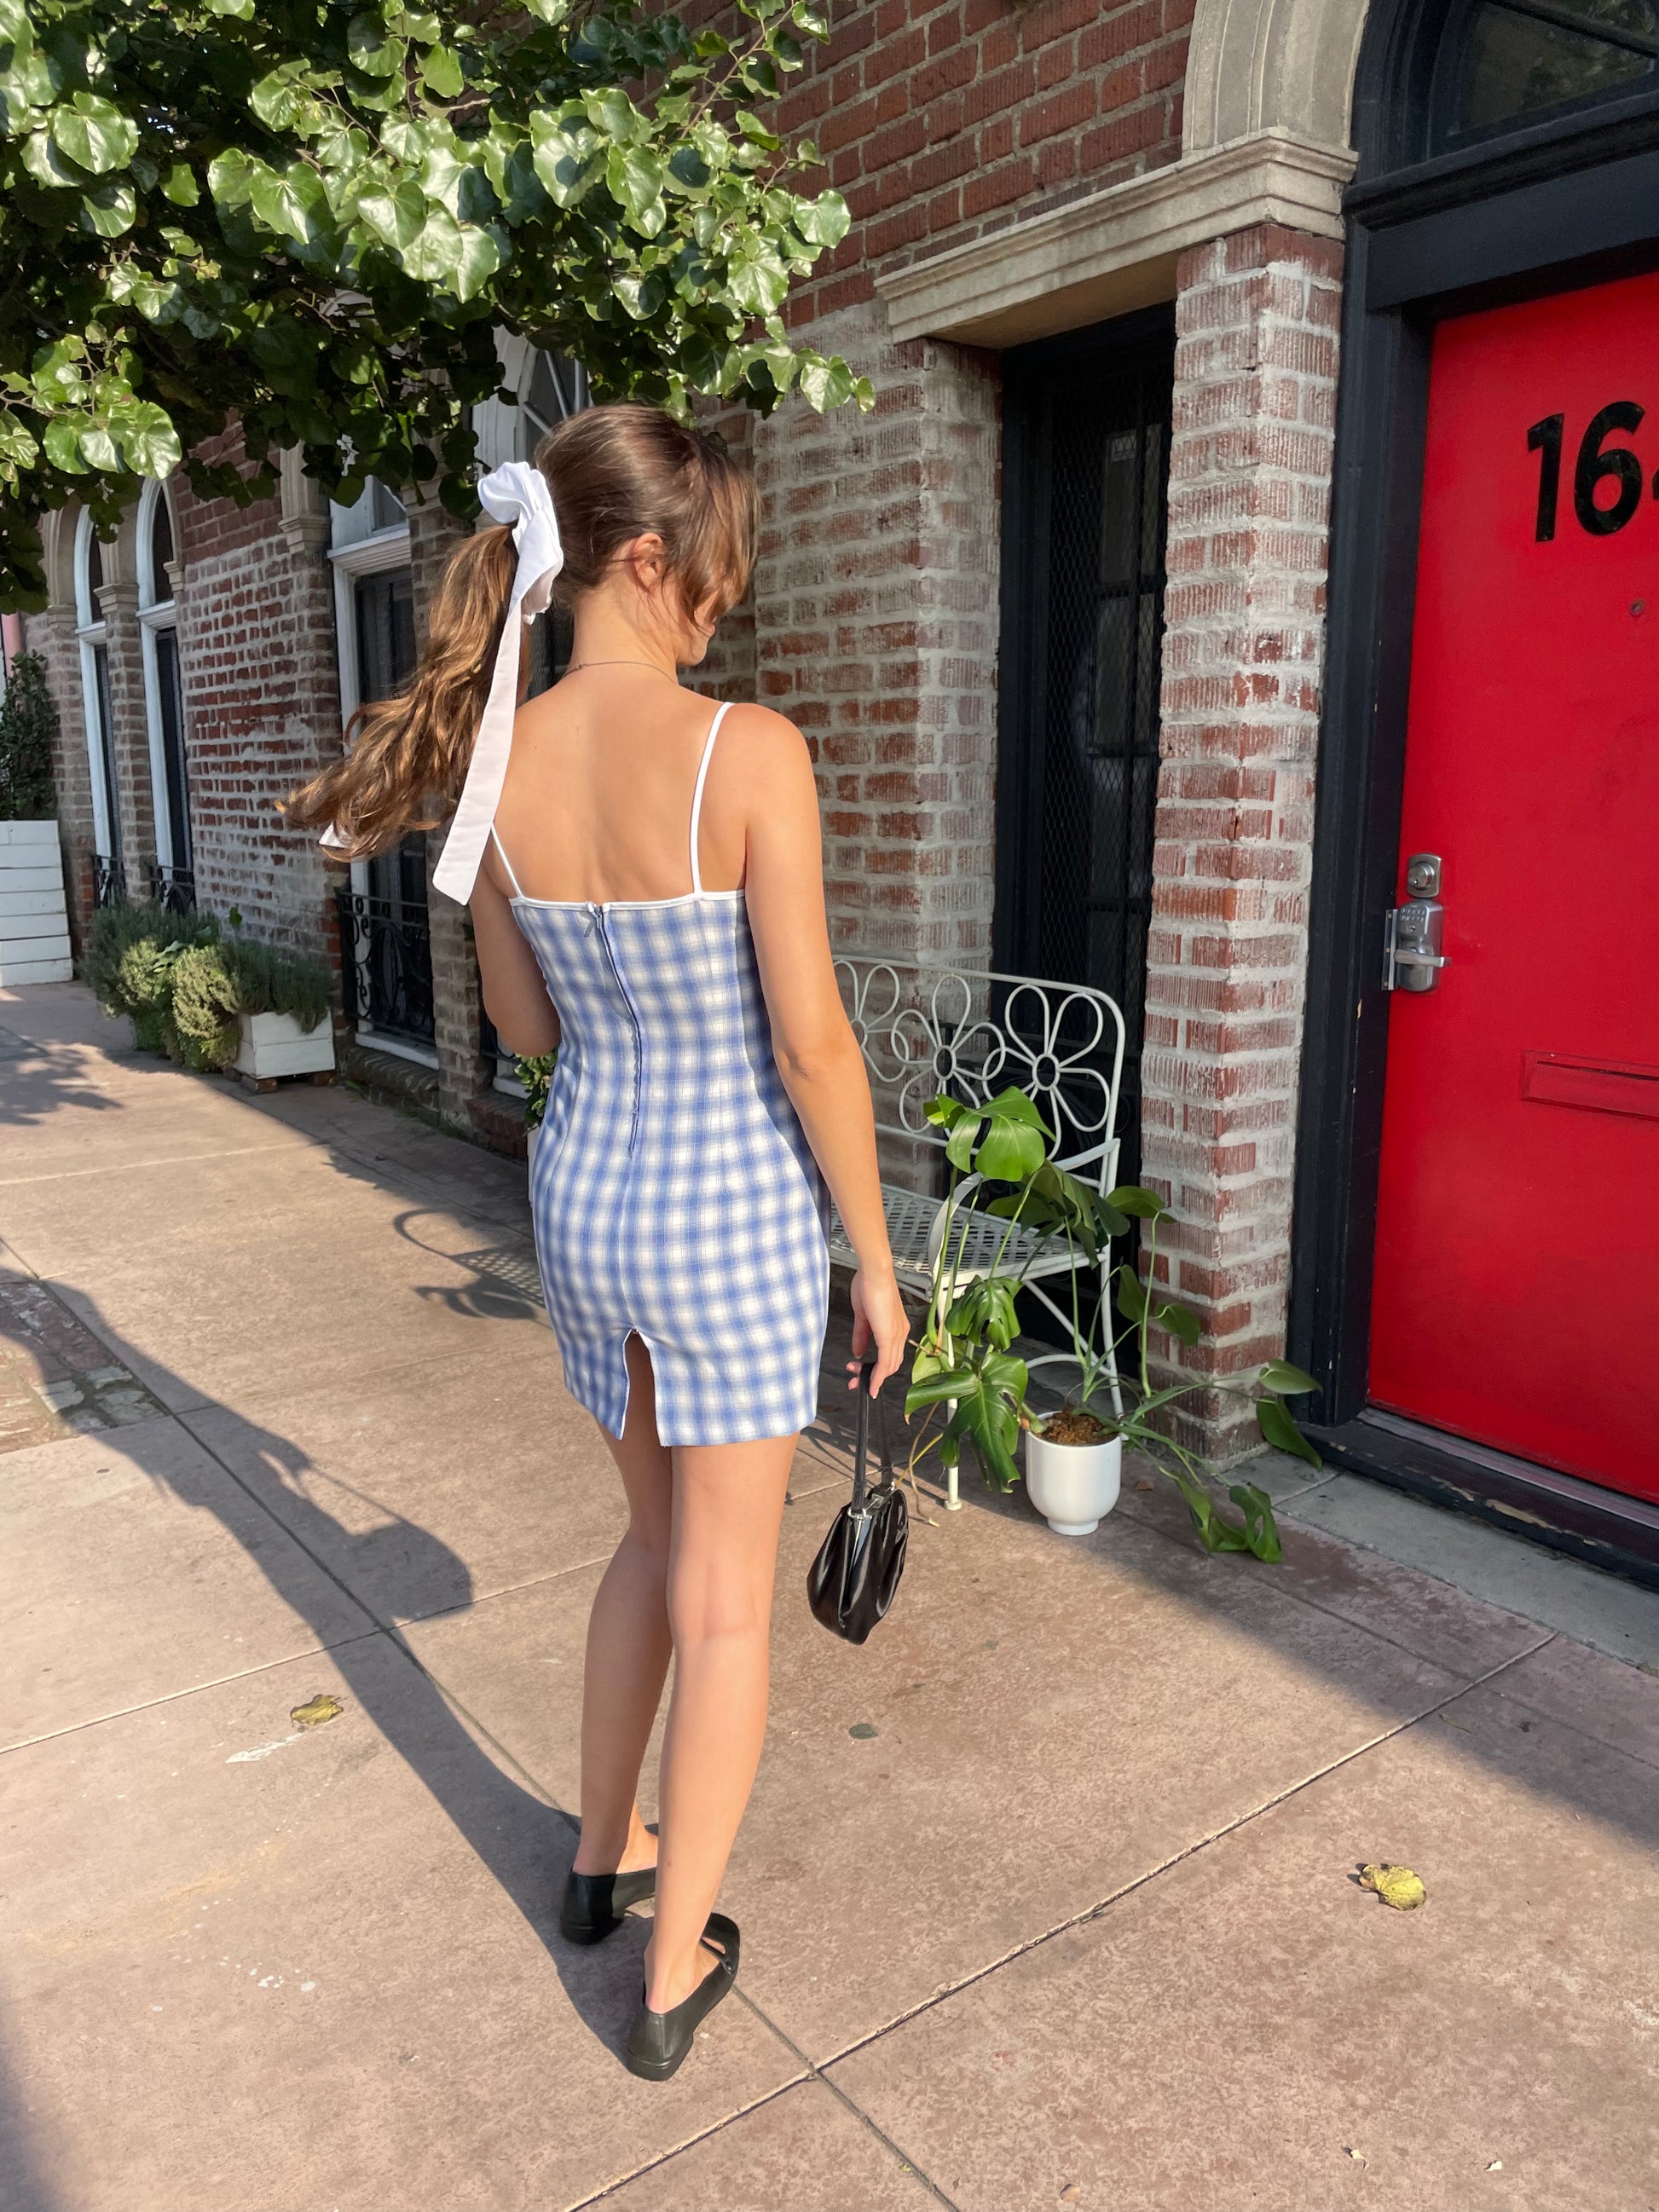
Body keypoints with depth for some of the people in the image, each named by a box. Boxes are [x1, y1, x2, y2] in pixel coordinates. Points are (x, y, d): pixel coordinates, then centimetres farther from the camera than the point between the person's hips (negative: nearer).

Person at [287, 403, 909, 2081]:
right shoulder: (748, 753, -19)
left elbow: (524, 1025, 6)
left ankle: (602, 1857, 45)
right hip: (733, 1211, -6)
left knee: (657, 1535, 27)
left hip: (580, 1190, 6)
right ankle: (673, 1971, 29)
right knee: (724, 1600, 12)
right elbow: (810, 1042, -17)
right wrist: (874, 1255, -6)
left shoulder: (493, 755, -2)